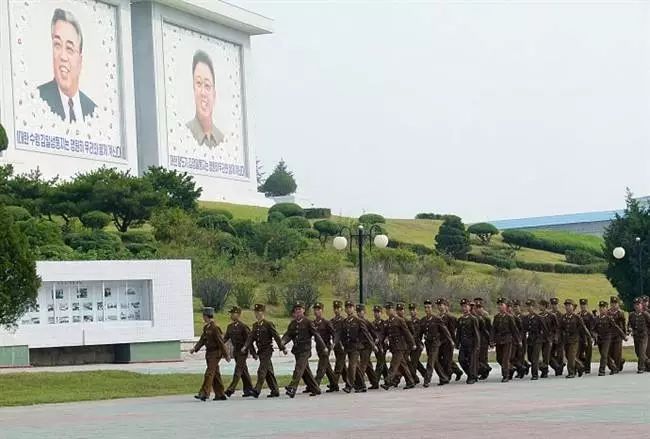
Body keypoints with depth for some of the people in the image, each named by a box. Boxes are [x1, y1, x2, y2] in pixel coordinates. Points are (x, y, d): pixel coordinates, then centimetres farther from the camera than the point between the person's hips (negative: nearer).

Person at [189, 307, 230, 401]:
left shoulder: (214, 327, -16)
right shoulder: (206, 327, 12)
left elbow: (221, 342, -16)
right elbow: (202, 340, 14)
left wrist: (226, 355, -16)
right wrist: (195, 348, -1)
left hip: (215, 353, -9)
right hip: (209, 353, 9)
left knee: (209, 373, -11)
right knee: (215, 374, 11)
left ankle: (204, 393, -13)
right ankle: (220, 394, 16)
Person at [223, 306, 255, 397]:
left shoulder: (243, 326, -11)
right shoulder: (230, 326, 11)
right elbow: (225, 338, 11)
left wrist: (253, 353, -10)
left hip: (243, 351, -8)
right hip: (235, 350, 8)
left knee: (238, 370, -11)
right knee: (243, 371, 11)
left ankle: (231, 389, -16)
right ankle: (249, 389, 16)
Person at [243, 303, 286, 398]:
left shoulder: (268, 324, -9)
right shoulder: (255, 325, 11)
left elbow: (276, 336, -9)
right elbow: (251, 337, 4)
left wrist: (283, 348, -8)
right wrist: (246, 347, -12)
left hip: (267, 350, -7)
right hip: (260, 351, 7)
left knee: (261, 371, -15)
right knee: (268, 372, 11)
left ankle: (257, 390, -18)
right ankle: (275, 391, 18)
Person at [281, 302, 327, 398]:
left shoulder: (308, 322, -4)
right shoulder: (293, 323, 13)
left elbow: (316, 335, -4)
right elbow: (288, 334, 4)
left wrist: (323, 347, -4)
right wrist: (283, 341, -17)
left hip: (305, 350, -7)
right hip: (297, 349, 7)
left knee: (299, 368, -19)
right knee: (305, 371, 12)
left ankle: (292, 388, -30)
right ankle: (315, 389, 23)